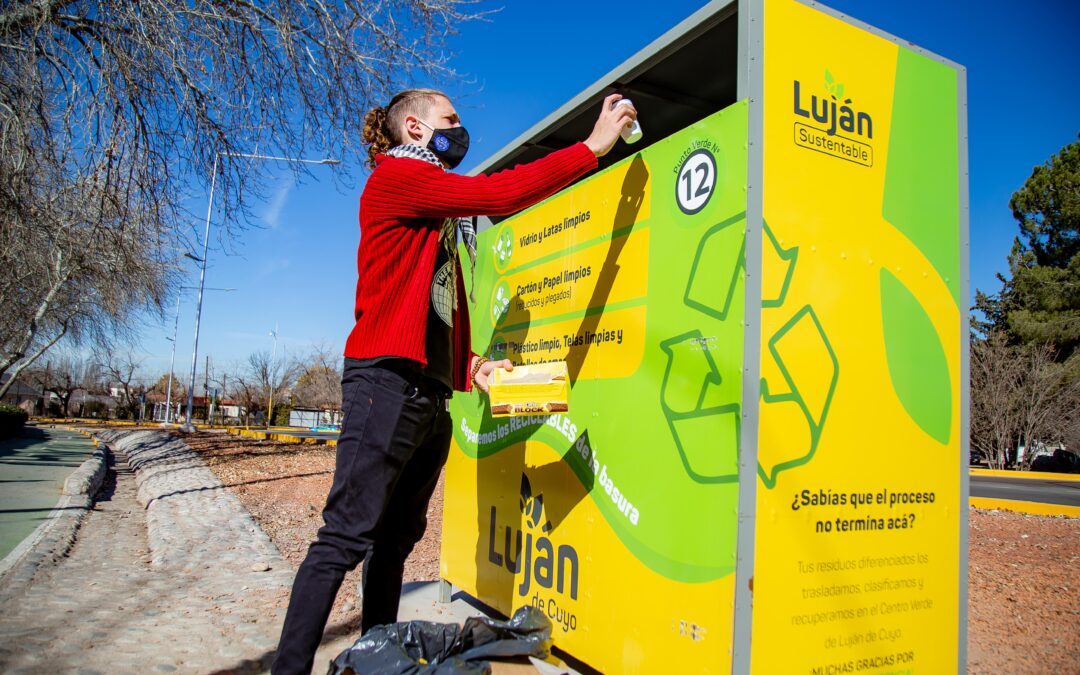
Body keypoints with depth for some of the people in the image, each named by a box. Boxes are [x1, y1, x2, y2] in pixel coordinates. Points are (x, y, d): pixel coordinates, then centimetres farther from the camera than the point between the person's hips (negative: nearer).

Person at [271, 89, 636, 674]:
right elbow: (500, 194, -12)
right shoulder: (395, 178, -1)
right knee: (346, 538, -9)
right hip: (388, 382, -9)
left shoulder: (437, 214, 25)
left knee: (397, 537, 11)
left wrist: (469, 366, 7)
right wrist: (594, 144, -8)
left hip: (433, 393, 9)